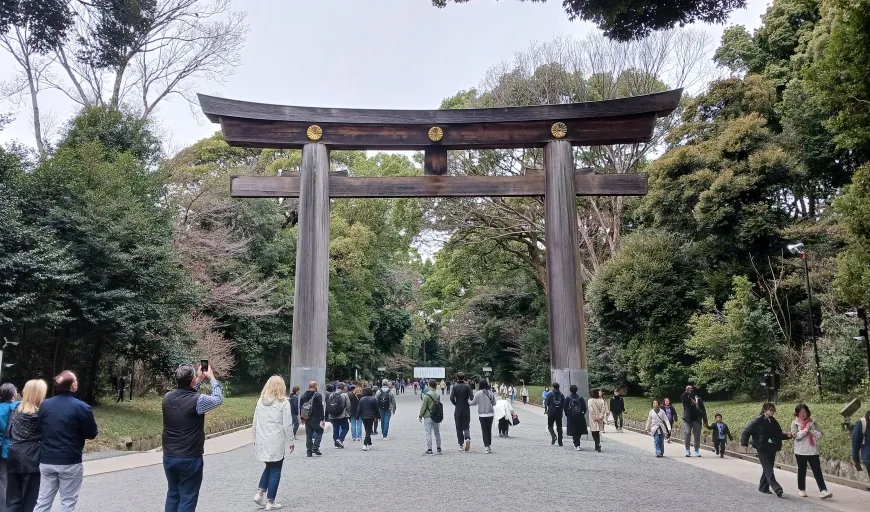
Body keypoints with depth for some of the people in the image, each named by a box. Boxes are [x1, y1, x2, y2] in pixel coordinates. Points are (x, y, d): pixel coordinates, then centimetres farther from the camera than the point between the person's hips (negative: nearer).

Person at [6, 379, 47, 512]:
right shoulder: (42, 412, -13)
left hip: (15, 457, 6)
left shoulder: (17, 410, 6)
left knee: (13, 497, 13)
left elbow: (9, 432, 13)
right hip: (32, 459, -6)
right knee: (30, 497, 5)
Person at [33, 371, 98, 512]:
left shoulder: (44, 405, 3)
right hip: (70, 463, -5)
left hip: (46, 461, 5)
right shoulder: (82, 407, -15)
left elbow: (41, 429, 18)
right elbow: (92, 435, -6)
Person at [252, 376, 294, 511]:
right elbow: (287, 425, -10)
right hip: (276, 442, -5)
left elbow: (255, 423, 10)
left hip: (262, 441, 5)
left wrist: (255, 439, 20)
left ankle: (260, 493, 11)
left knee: (269, 467, 22)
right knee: (275, 470, 6)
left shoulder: (260, 401, 6)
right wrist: (290, 442, 0)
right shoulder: (283, 402, -9)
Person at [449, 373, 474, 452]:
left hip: (458, 410, -1)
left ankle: (461, 445, 9)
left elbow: (452, 398, -13)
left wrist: (456, 404, 3)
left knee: (459, 428, 9)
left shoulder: (455, 386, -6)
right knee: (466, 427, 10)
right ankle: (467, 438, -17)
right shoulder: (467, 386, -4)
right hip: (466, 409, 1)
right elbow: (471, 397, -10)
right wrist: (469, 404, 7)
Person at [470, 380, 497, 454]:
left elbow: (474, 403, -3)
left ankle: (486, 447, -5)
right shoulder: (491, 392, -1)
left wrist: (468, 402, 17)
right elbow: (494, 403, 7)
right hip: (490, 414, 3)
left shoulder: (478, 393, -11)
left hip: (482, 415, -3)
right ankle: (490, 446, 21)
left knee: (484, 431, 1)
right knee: (489, 430, 15)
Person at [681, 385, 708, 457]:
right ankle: (687, 450, 3)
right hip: (687, 419, -1)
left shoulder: (697, 398, 5)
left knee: (697, 435, 4)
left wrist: (705, 420, 0)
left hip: (697, 419, 1)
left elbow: (703, 409, 4)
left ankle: (697, 451, 15)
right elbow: (682, 398, -22)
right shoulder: (685, 398, 4)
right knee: (687, 434, -8)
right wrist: (686, 392, -31)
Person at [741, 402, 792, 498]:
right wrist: (744, 443, -18)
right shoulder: (758, 421, -11)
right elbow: (746, 431, -10)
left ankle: (763, 487, 26)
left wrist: (787, 434, -7)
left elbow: (779, 434, 13)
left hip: (772, 449, 7)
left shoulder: (774, 422, 8)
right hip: (762, 449, -7)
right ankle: (777, 489, -15)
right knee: (769, 470, -10)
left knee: (767, 469, 13)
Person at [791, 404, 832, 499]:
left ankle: (823, 491, -8)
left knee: (817, 471, -5)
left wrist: (811, 429, -14)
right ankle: (801, 490, 22)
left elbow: (819, 435, -1)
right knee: (802, 471, 10)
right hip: (800, 452, -1)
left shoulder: (813, 422, 5)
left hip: (813, 451, 1)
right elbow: (796, 435, -14)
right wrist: (805, 429, -16)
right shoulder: (795, 423, -1)